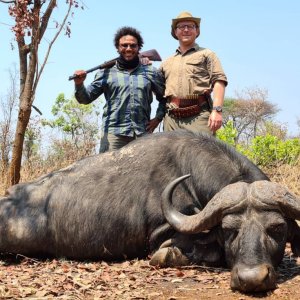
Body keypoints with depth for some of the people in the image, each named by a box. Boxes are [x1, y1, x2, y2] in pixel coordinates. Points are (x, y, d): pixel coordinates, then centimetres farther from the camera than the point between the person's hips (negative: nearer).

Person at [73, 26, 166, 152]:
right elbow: (86, 98, 7)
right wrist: (79, 84, -13)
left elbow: (165, 98, 21)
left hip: (143, 133, 2)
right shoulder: (106, 72, 10)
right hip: (113, 132, -2)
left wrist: (158, 118, 7)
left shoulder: (151, 72, 14)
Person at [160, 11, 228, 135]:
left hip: (199, 115, -4)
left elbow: (219, 81, 2)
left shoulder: (206, 54, 15)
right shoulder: (167, 63, 28)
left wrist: (217, 110, -12)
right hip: (172, 117, 4)